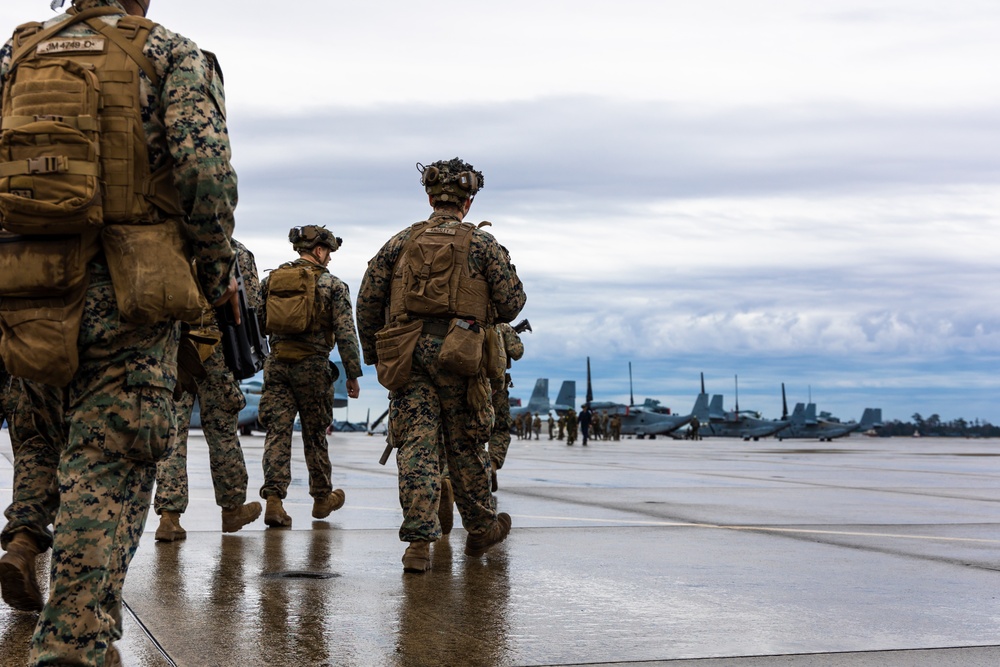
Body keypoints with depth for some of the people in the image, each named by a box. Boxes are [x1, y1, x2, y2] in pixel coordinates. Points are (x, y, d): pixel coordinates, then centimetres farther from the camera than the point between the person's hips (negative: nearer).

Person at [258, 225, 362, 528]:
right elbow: (345, 333, -7)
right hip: (312, 365, -3)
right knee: (315, 433, 11)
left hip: (276, 363, 3)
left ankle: (273, 499, -12)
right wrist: (353, 375, -1)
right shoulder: (332, 285, -4)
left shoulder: (271, 279, 8)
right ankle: (322, 497, 26)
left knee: (277, 432, 1)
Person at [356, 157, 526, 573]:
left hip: (406, 353, 1)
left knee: (416, 445, -1)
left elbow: (368, 299, 8)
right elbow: (512, 300, 0)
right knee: (466, 445, 11)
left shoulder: (401, 242, 10)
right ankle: (481, 530, 27)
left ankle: (419, 542, -9)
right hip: (457, 352, -1)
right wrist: (494, 317, 23)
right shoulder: (482, 244, 3)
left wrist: (372, 353, 17)